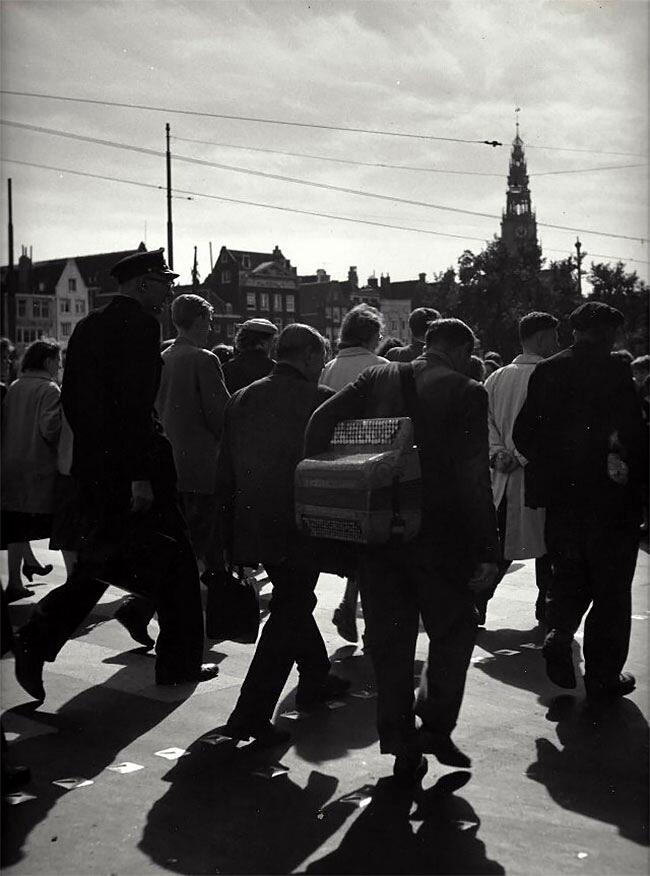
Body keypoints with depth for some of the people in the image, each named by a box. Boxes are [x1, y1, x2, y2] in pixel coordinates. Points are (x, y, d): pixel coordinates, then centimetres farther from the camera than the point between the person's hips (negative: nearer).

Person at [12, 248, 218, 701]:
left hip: (92, 465, 8)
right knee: (173, 560, 6)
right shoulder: (140, 324, -12)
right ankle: (180, 661, 16)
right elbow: (136, 402, -21)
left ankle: (38, 637, 3)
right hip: (133, 465, -8)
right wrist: (141, 474, -22)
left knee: (103, 559, 16)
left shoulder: (87, 327, 13)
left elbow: (71, 399, 16)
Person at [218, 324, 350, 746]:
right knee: (290, 610, 1)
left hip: (251, 526, 7)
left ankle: (316, 678, 41)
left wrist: (233, 533, 15)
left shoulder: (242, 399, 6)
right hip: (300, 528, -6)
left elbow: (225, 472, 9)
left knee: (293, 600, 24)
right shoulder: (319, 399, -10)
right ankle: (251, 715, -3)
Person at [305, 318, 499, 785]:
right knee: (454, 629, 16)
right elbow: (475, 479, -13)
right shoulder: (466, 392, -7)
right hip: (439, 535, -4)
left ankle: (401, 744, 17)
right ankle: (436, 726, 11)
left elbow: (322, 420, -4)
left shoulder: (379, 377, 6)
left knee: (390, 638, 12)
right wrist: (486, 550, -10)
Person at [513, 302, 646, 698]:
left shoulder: (546, 371, 3)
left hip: (561, 493, 4)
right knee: (610, 584, 8)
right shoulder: (615, 371, -11)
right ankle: (604, 675, 13)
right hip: (610, 495, -4)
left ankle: (559, 633, -2)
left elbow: (523, 434, 5)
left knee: (570, 575, 20)